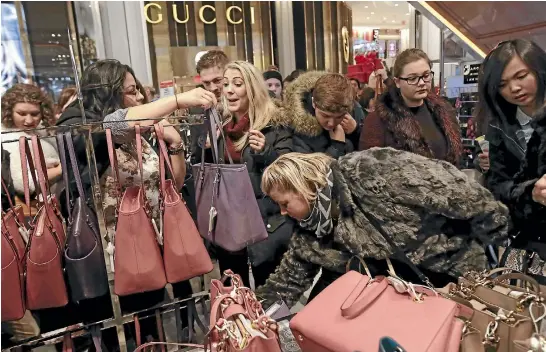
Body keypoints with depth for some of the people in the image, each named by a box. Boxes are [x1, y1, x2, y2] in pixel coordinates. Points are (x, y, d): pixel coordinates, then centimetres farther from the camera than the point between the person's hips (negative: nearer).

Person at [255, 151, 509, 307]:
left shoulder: (367, 170, -29)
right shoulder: (312, 229, -7)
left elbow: (447, 183, -22)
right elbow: (287, 280, 1)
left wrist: (494, 221, -13)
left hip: (454, 263, -5)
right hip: (402, 276, 6)